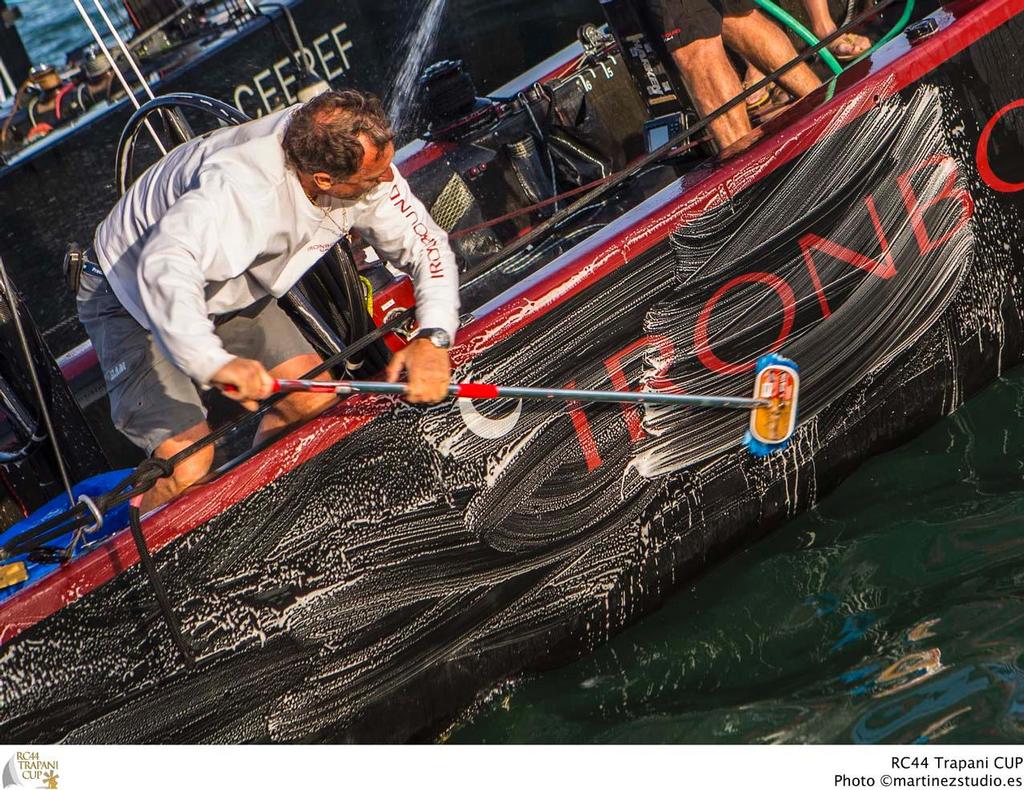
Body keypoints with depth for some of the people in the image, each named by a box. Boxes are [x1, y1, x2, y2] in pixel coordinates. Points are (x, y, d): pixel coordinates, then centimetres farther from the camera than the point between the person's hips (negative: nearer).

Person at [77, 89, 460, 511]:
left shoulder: (363, 156, -21)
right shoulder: (241, 190, -42)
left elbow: (426, 243, -12)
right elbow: (164, 266, -56)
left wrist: (433, 338, -30)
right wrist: (216, 362, -70)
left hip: (227, 291, 7)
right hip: (131, 297, -7)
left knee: (315, 398, -5)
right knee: (187, 464, -19)